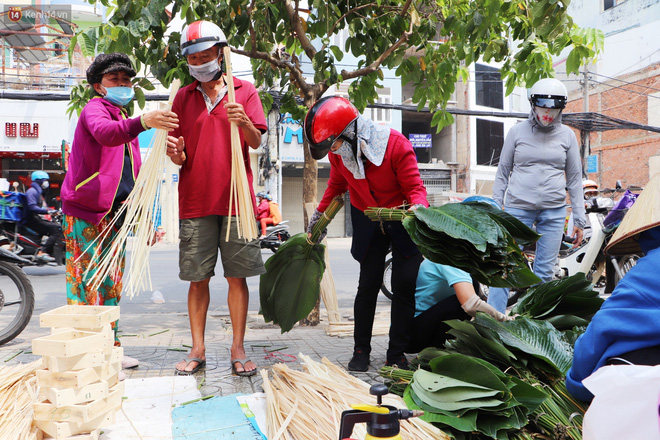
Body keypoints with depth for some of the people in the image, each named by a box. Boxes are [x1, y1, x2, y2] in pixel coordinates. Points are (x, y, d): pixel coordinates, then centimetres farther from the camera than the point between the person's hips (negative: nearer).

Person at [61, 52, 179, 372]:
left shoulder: (124, 120, 22)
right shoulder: (94, 109, -5)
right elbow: (103, 132, -32)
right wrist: (142, 121, -49)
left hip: (116, 213, 9)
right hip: (86, 212, -8)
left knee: (110, 285, 12)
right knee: (86, 285, -7)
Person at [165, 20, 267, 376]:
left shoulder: (244, 91, 7)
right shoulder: (183, 97, 13)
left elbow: (256, 142, -1)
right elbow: (180, 159, 10)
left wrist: (244, 123, -22)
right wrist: (176, 154, -13)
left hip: (236, 199, -1)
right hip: (195, 201, 2)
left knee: (237, 277, 2)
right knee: (198, 279, 5)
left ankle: (238, 349, 11)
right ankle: (197, 350, 15)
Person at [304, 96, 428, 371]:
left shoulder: (396, 144, -24)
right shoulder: (338, 154, -8)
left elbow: (414, 186, -20)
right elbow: (336, 186, 12)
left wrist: (418, 207, -41)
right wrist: (319, 215, 14)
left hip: (403, 219, -3)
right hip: (367, 222, 3)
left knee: (404, 285, -4)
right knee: (368, 285, 0)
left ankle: (397, 353, 8)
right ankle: (361, 350, 14)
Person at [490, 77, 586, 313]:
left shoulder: (567, 135, 8)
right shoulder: (517, 131, 4)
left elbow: (574, 179, 10)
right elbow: (503, 172, 8)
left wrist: (579, 219, 6)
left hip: (554, 211, 2)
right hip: (517, 208, -1)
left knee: (544, 271, 5)